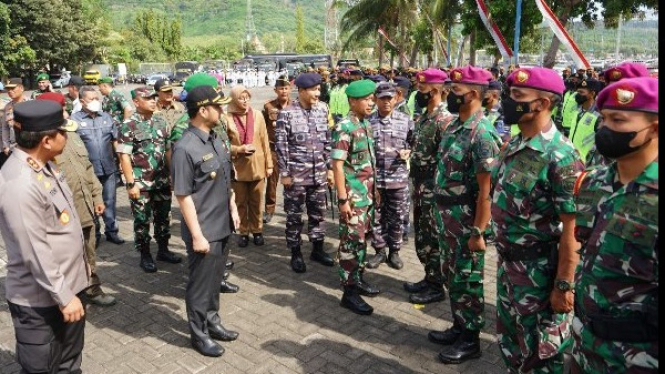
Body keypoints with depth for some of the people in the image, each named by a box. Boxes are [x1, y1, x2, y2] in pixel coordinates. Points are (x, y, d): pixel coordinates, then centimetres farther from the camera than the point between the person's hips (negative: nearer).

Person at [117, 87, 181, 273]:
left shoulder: (161, 122, 6)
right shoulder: (128, 126, -9)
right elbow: (124, 156, -11)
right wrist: (131, 183, -15)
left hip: (163, 181, 5)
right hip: (141, 184, -5)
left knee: (163, 217, 14)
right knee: (142, 220, 6)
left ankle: (163, 249, 29)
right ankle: (145, 256, 19)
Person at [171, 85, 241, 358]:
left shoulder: (215, 139, 3)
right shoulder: (185, 149, -21)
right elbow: (183, 196, -20)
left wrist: (233, 209, 15)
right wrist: (197, 235, -18)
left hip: (223, 226, 8)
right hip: (204, 231, -7)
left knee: (215, 279, 22)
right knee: (200, 284, 11)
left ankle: (212, 322, 41)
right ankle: (199, 334, 30)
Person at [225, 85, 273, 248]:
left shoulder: (257, 115, 1)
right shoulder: (227, 118, -7)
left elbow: (265, 141, 4)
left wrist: (269, 164, 3)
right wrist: (239, 149, -17)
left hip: (257, 166, 2)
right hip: (237, 167, -2)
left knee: (256, 202, 11)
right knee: (240, 202, 9)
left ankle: (257, 230, 26)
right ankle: (243, 232, 23)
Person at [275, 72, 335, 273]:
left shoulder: (323, 109, 4)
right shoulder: (287, 113, -10)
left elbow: (328, 141, 9)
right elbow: (281, 145, -9)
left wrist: (330, 168, 8)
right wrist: (284, 173, -10)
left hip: (319, 174, 4)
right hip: (296, 174, -4)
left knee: (318, 213, 14)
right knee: (294, 215, 7)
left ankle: (318, 249, 30)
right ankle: (296, 253, 21)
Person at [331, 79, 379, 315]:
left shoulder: (366, 124, 10)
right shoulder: (344, 128, -16)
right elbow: (337, 165, -19)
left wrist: (374, 188, 18)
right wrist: (343, 199, -21)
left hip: (367, 193, 8)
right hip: (353, 195, -8)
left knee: (362, 238, 17)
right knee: (351, 242, -2)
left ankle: (357, 279, 31)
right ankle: (349, 292, 7)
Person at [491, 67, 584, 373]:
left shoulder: (560, 157, -22)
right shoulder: (512, 146, 4)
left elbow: (572, 228, -21)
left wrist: (564, 285, -19)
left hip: (540, 269, -8)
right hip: (507, 261, 8)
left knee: (542, 349, 11)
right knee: (510, 339, 23)